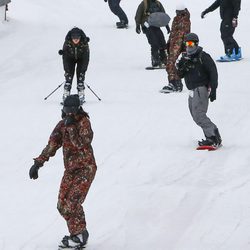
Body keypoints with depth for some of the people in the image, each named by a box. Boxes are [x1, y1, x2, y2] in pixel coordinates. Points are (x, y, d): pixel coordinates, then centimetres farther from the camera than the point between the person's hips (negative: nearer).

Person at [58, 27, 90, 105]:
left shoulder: (84, 43, -32)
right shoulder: (67, 42, -31)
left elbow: (86, 57, -24)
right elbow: (65, 56, -24)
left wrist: (83, 69, -28)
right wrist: (66, 69, -28)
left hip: (81, 59, -1)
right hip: (70, 58, 1)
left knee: (80, 75, -13)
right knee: (69, 75, -12)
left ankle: (81, 97, -7)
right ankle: (66, 96, -9)